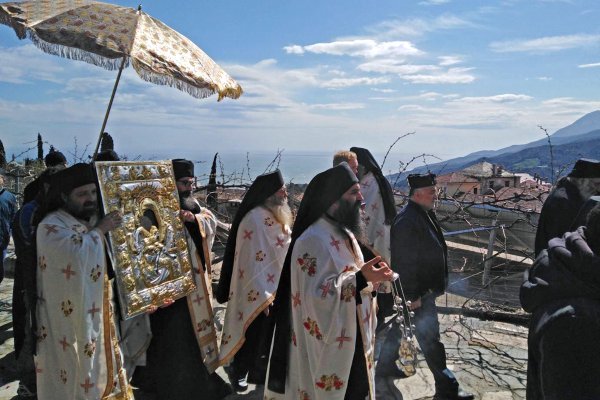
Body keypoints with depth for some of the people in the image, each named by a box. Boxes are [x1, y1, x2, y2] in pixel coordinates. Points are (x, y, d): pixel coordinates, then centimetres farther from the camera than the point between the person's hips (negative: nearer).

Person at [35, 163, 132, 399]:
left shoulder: (93, 219, 9)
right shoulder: (51, 226, -14)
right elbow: (77, 252, -33)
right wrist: (100, 230, -18)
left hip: (95, 315, 7)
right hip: (69, 320, -7)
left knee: (96, 365, 17)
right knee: (75, 370, 5)